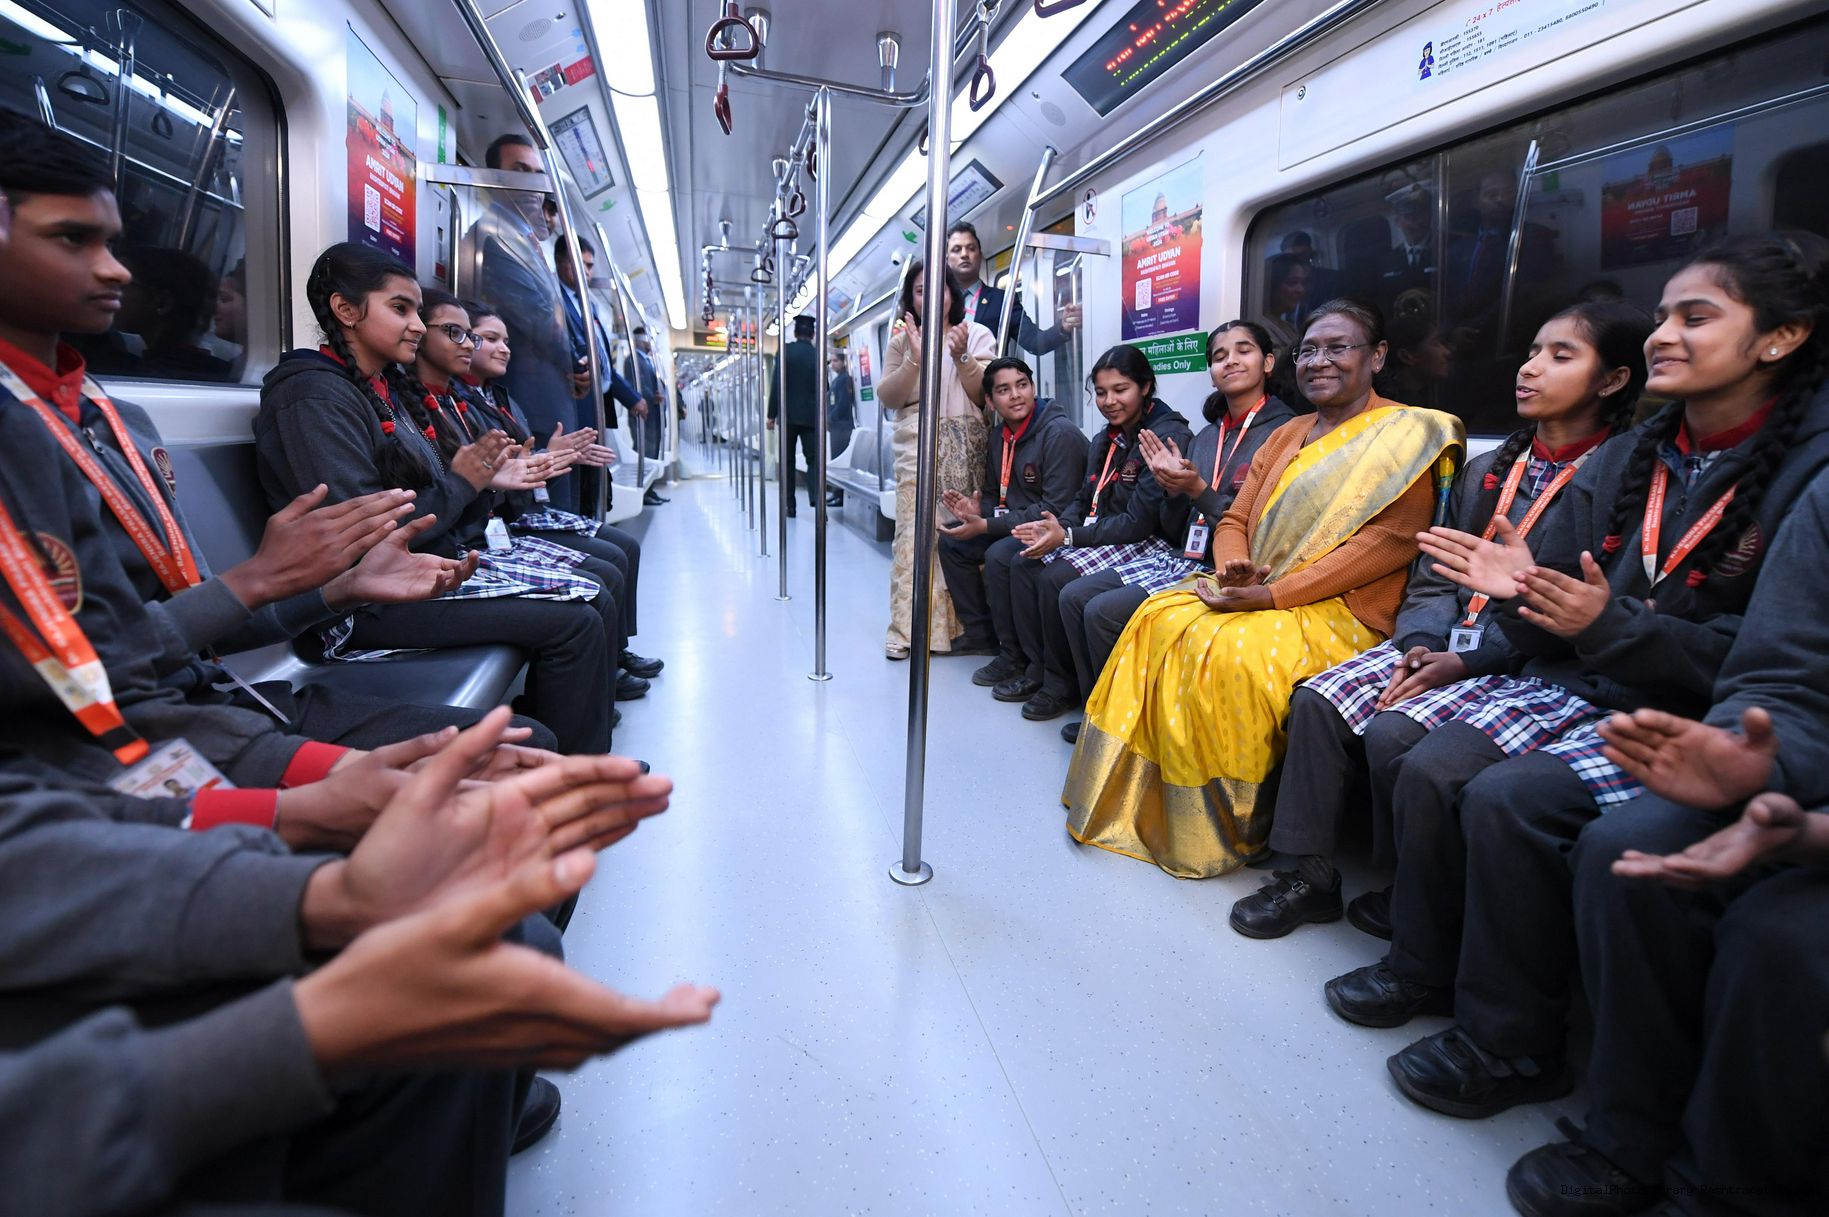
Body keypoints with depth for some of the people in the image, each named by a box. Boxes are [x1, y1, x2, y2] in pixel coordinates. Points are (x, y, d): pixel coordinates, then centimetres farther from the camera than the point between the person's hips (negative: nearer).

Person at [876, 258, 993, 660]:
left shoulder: (977, 336, 12)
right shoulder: (902, 341, 14)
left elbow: (985, 394, 4)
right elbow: (887, 397, 4)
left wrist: (962, 356, -9)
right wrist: (915, 358, -9)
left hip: (967, 446, 0)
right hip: (918, 443, 0)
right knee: (915, 533, -10)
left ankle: (961, 623, 5)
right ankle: (906, 629, -9)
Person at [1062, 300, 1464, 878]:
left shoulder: (1407, 435, -3)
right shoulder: (1286, 436, 19)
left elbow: (1390, 540, -15)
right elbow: (1235, 521, 16)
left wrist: (1271, 595, -21)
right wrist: (1235, 570, -10)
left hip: (1341, 609, -7)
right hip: (1252, 596, 7)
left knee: (1230, 651, -30)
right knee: (1158, 620, -16)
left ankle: (1222, 825, -9)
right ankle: (1143, 798, -6)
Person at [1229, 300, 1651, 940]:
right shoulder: (1487, 470, 16)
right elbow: (1432, 577, 12)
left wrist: (1466, 661, -20)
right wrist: (1419, 646, -6)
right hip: (1445, 643, 7)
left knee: (1394, 732, -28)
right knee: (1318, 700, -15)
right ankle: (1308, 875, -4)